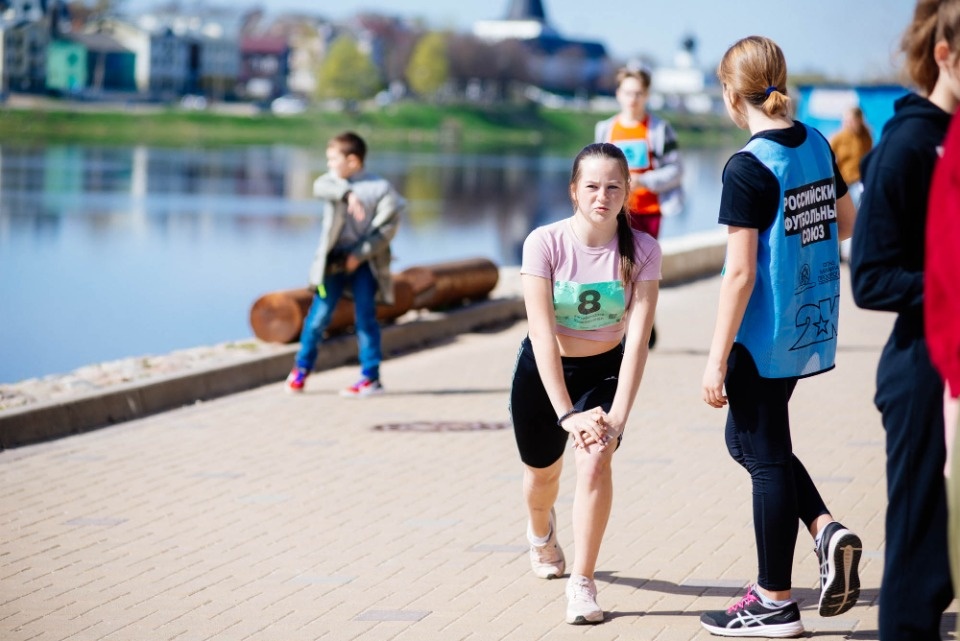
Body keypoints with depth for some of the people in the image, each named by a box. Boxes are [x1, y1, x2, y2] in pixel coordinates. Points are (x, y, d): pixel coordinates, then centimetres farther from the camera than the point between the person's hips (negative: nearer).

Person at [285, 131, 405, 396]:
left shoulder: (380, 188, -4)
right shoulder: (332, 181, 5)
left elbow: (387, 228, -8)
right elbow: (320, 187, -20)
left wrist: (360, 254, -15)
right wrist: (348, 194, -38)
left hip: (363, 262, -2)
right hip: (333, 261, 2)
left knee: (365, 317, -3)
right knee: (319, 316, 3)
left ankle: (371, 377, 3)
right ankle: (302, 367, 21)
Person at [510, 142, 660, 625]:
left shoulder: (642, 251, -21)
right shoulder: (545, 243, -24)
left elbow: (638, 339, -24)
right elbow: (543, 335, -27)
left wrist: (617, 417, -32)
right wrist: (568, 413, -31)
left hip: (605, 369, 0)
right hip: (544, 371, 0)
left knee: (595, 460, -22)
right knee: (541, 472, 15)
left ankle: (582, 583, -11)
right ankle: (541, 533, 52)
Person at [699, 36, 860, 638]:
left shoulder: (748, 168, -19)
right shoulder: (818, 145, 3)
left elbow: (740, 273, -20)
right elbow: (848, 222, 18)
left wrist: (717, 359, -15)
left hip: (765, 339, -8)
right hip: (811, 329, 8)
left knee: (765, 455, 3)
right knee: (748, 440, 21)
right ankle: (827, 530, 6)